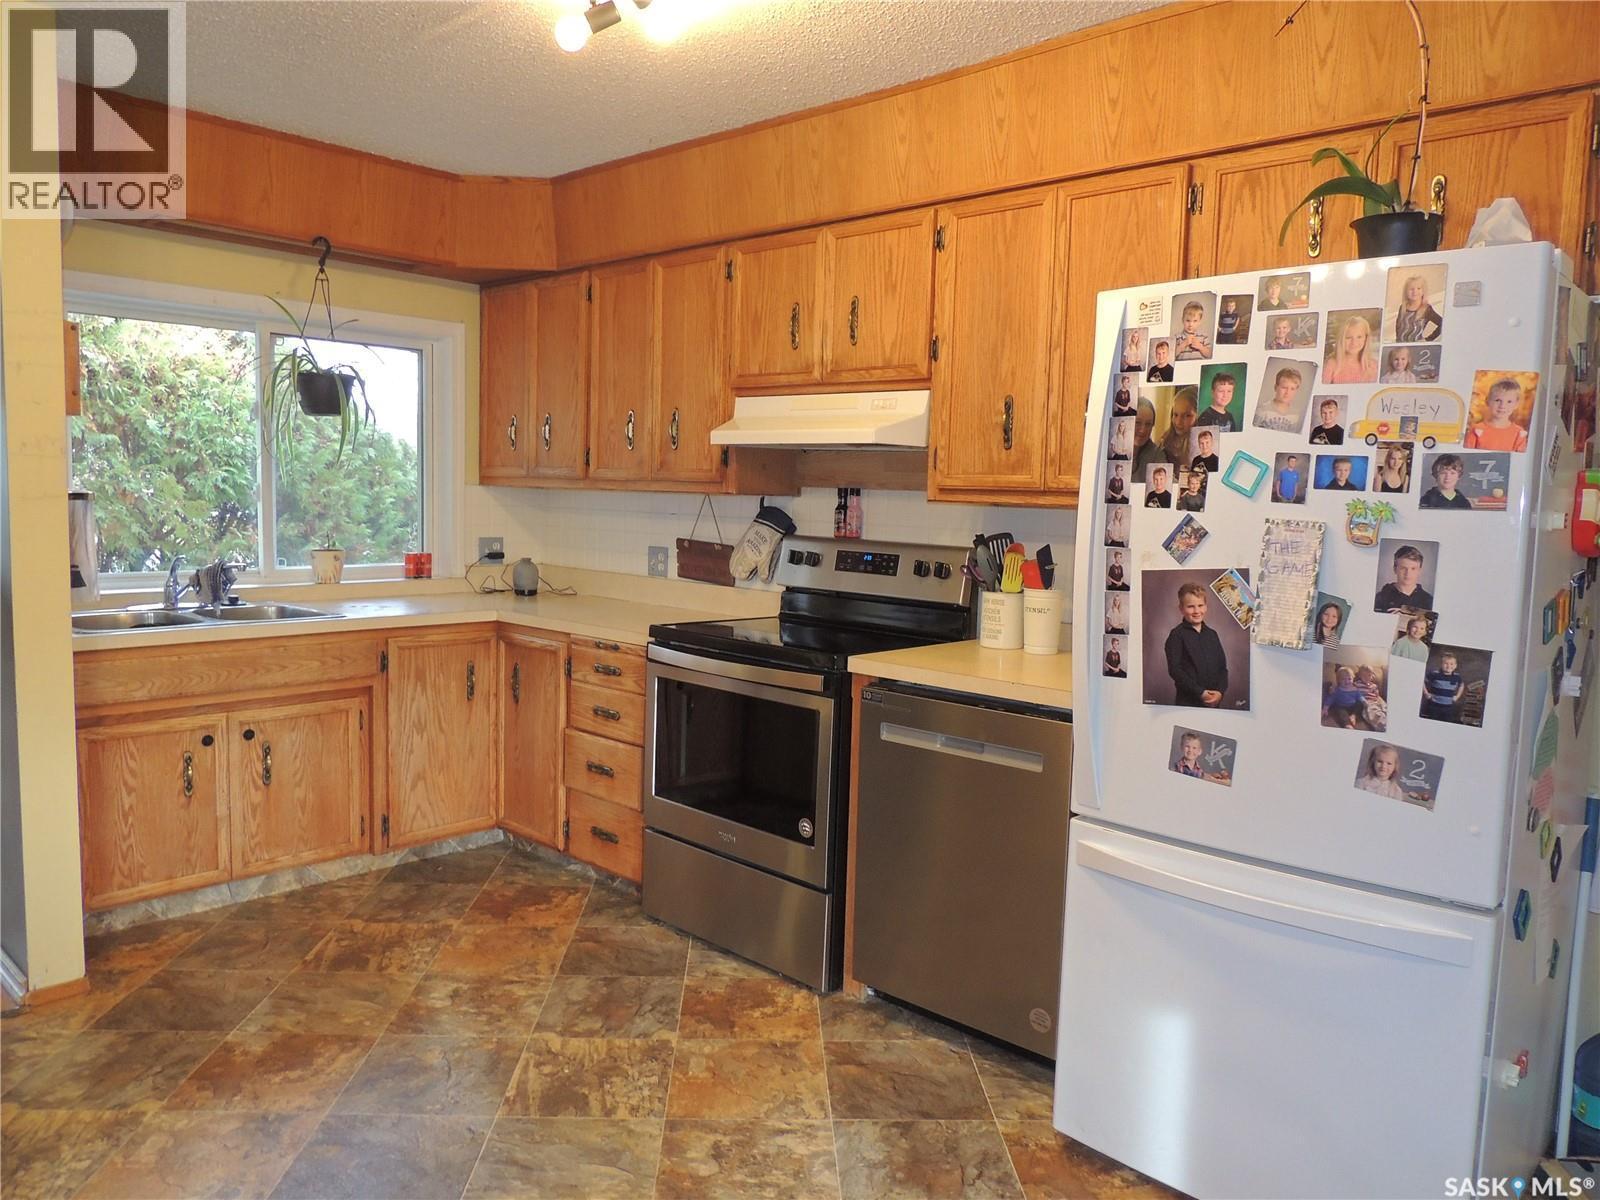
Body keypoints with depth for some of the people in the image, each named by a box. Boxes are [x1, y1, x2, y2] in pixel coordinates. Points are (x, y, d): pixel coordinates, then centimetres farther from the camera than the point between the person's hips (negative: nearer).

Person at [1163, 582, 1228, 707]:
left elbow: (1223, 667, 11)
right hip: (1188, 701, -5)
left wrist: (1220, 691, -6)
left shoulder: (1212, 634, 11)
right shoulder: (1177, 635, -5)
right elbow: (1174, 669, -12)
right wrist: (1200, 692, -16)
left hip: (1214, 701, 5)